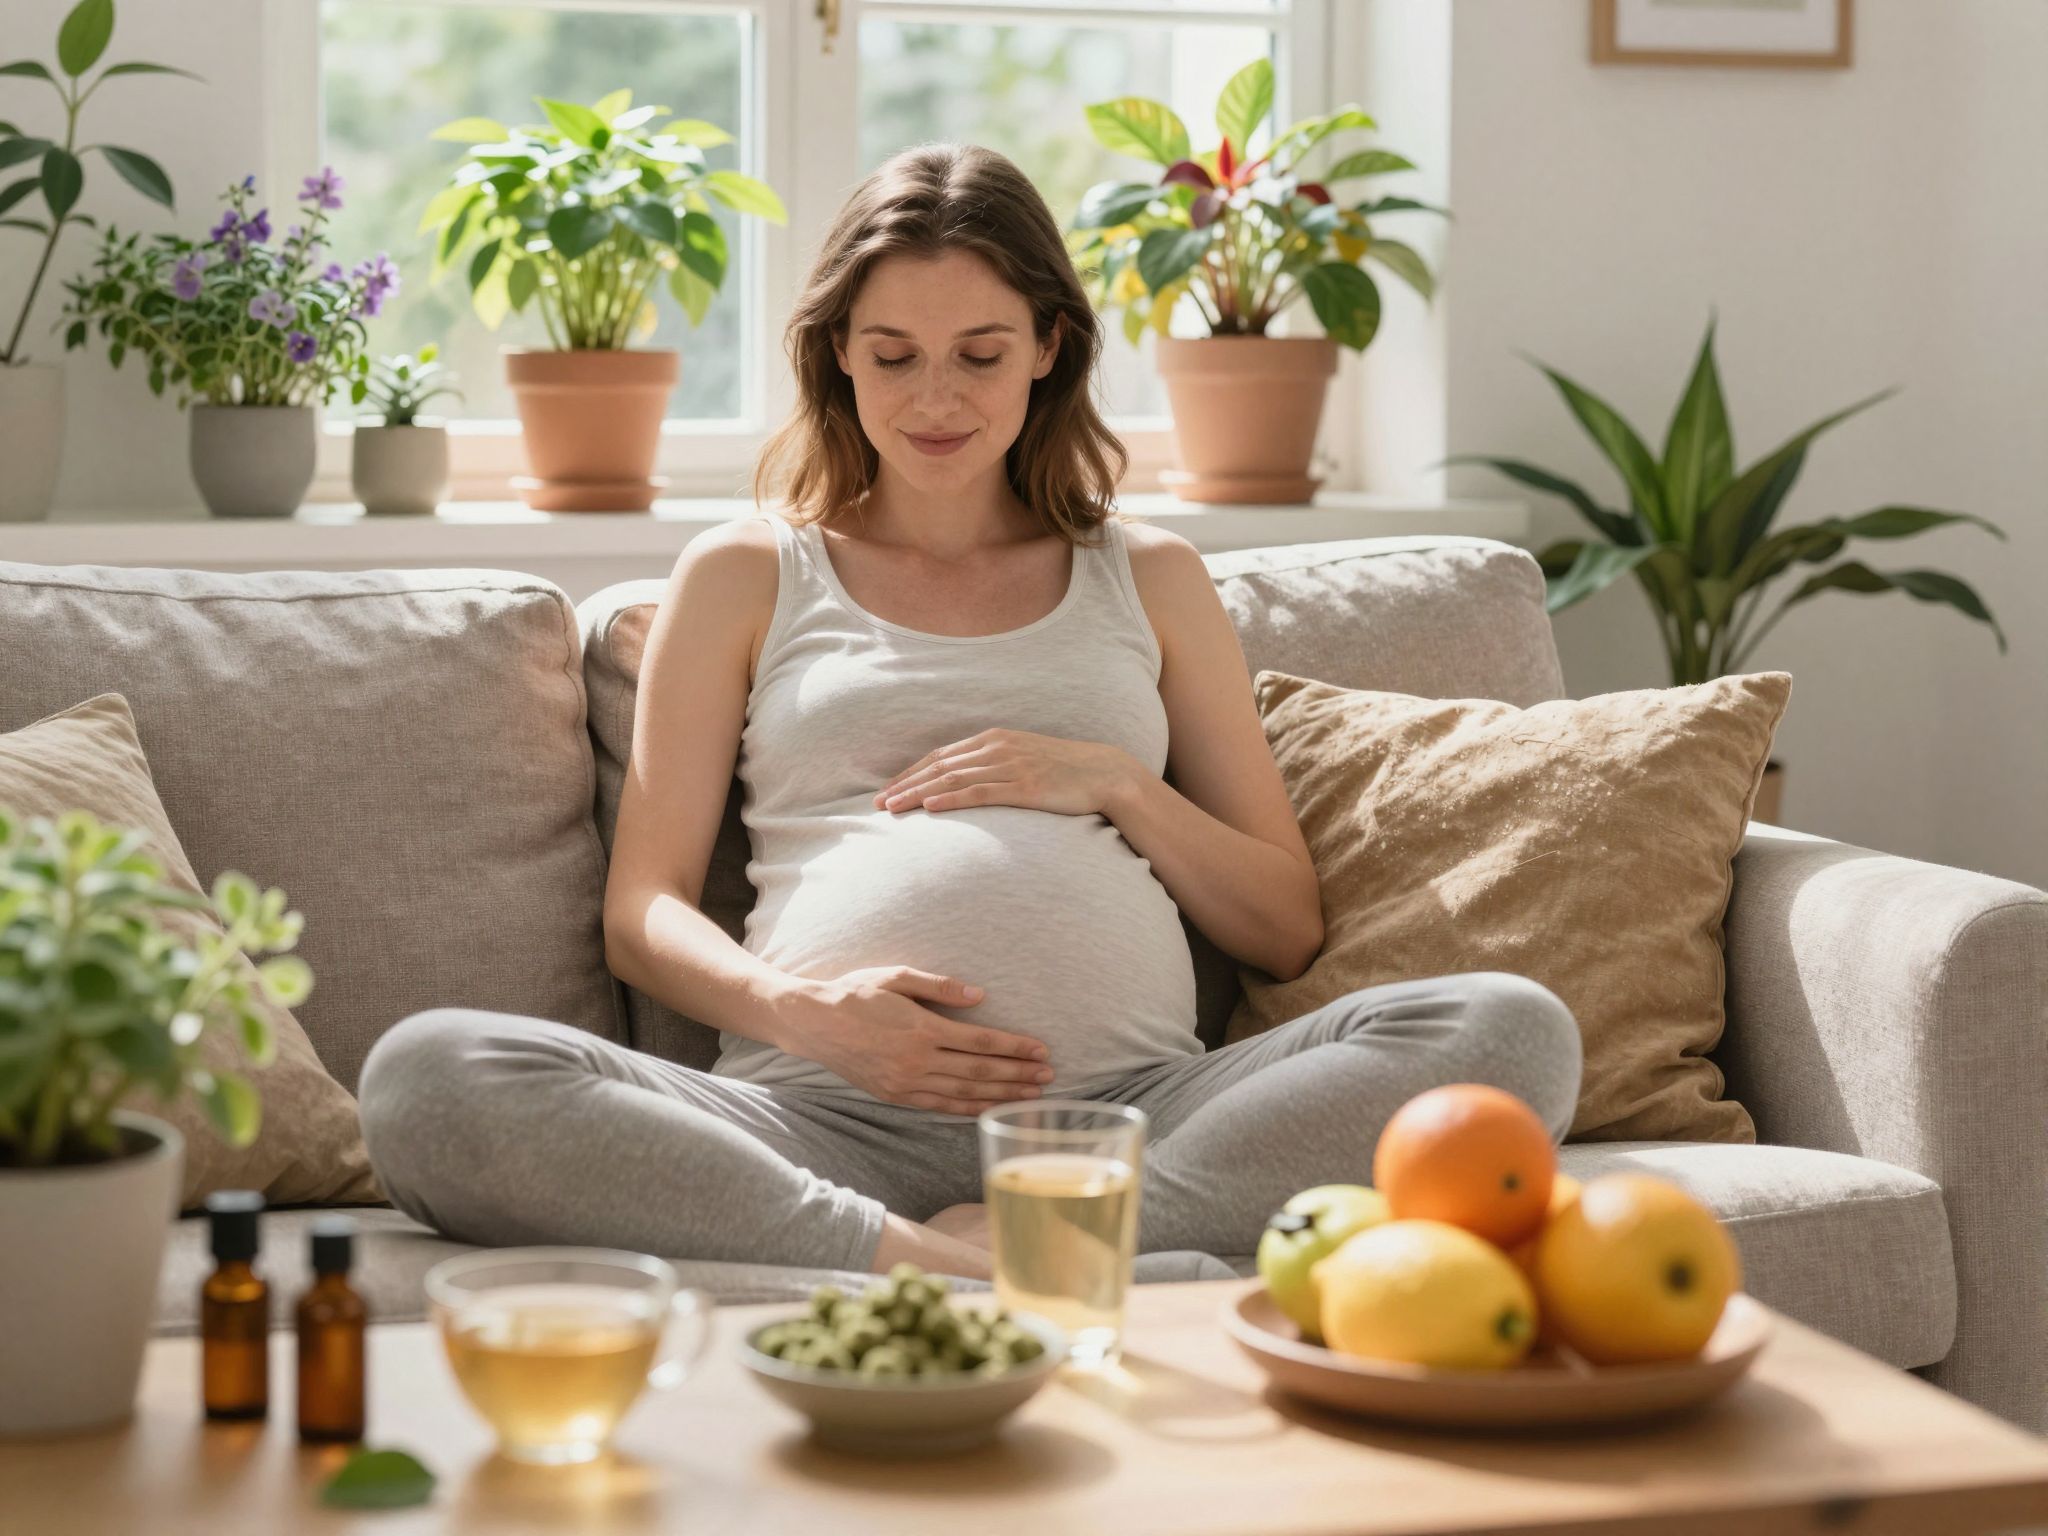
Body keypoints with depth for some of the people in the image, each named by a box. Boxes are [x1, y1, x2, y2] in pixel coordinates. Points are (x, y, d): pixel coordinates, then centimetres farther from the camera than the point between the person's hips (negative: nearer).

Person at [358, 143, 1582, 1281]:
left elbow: (1288, 931, 21)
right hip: (825, 1118, -1)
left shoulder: (1148, 578, 24)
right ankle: (913, 1255, -36)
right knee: (426, 1077, -29)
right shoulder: (746, 577, 21)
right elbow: (642, 912, 13)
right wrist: (796, 1009, -8)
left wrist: (1118, 786, 3)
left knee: (1516, 1030, -26)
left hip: (1131, 1117, 2)